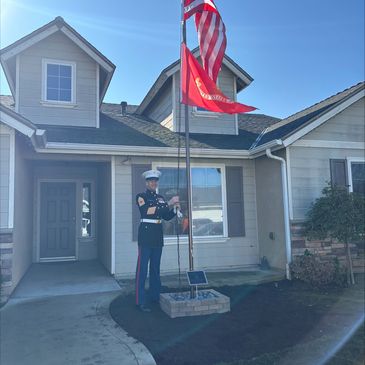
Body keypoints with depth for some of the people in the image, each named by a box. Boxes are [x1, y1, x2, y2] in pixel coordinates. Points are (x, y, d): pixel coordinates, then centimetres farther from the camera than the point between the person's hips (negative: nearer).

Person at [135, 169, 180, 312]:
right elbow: (147, 211, -19)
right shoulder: (141, 197, -2)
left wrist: (174, 209, -3)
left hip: (158, 235, 6)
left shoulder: (160, 198, 16)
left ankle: (155, 296, 24)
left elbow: (167, 217, 16)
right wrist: (168, 204, -21)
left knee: (155, 267, 14)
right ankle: (140, 301, -3)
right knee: (142, 268, -6)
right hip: (146, 234, -6)